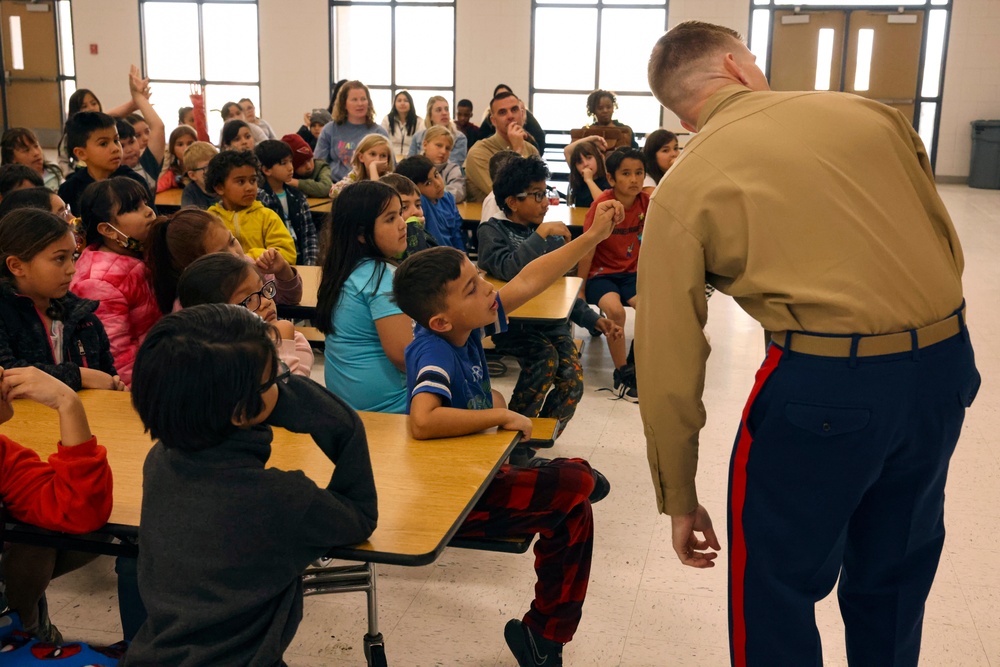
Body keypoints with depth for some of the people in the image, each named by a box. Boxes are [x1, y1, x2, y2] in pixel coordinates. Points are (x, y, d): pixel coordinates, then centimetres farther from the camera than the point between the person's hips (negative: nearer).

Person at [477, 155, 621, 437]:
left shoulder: (553, 235, 15)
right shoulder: (492, 231, -2)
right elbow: (508, 270, -23)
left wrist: (595, 320, 8)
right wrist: (541, 234, -19)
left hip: (550, 321, 5)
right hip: (509, 322, -5)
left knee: (572, 378, -19)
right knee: (545, 357, -32)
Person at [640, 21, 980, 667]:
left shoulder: (684, 188, -1)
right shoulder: (870, 113, 8)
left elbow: (669, 366, -2)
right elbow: (949, 248, 13)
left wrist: (679, 499, 7)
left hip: (825, 381, -5)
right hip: (946, 365, 5)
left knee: (774, 587, 16)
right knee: (896, 574, 26)